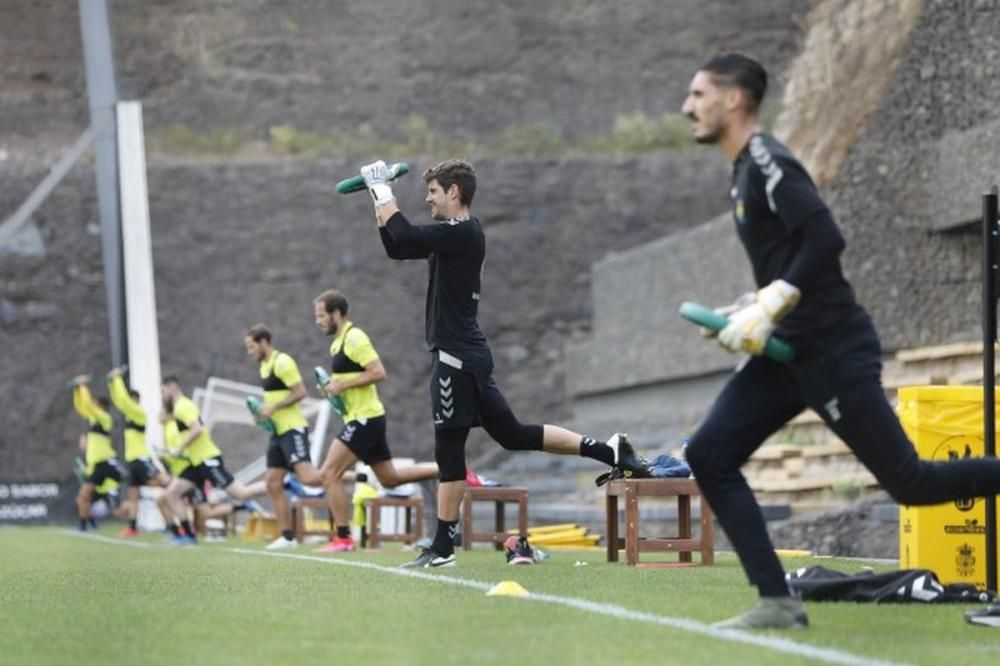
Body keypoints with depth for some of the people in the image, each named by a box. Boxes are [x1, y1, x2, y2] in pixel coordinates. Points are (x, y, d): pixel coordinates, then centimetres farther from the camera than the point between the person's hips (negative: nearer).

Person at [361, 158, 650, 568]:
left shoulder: (462, 233, -14)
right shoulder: (452, 235, 16)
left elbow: (407, 236, -24)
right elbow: (397, 249, 22)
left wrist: (383, 190, -11)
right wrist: (379, 202, 12)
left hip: (457, 357, -10)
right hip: (462, 355, 10)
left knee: (449, 450, -4)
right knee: (512, 434, 12)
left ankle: (443, 546, 2)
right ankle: (607, 450, 9)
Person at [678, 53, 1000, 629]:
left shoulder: (766, 161, -13)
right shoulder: (748, 169, 15)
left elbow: (826, 239, -25)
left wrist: (768, 308, -23)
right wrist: (751, 312, 13)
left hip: (833, 350, -10)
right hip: (790, 352, 10)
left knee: (910, 482, -6)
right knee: (709, 457, -2)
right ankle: (778, 603, -4)